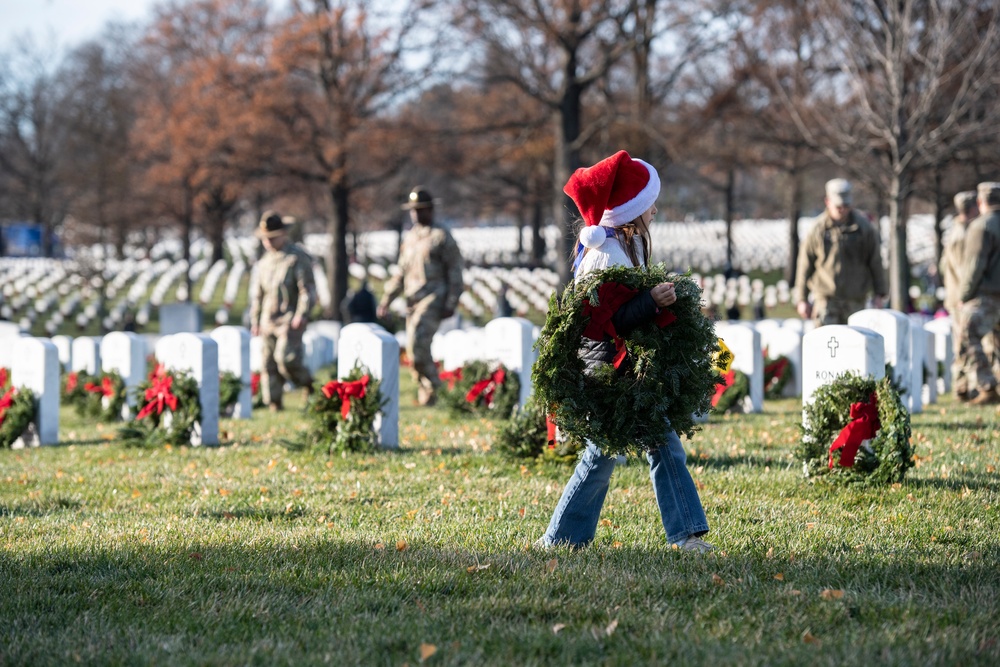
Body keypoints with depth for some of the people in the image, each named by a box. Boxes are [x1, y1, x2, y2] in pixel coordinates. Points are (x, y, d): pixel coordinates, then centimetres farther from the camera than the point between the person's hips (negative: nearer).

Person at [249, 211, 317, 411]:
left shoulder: (297, 258, -5)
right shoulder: (264, 261, 16)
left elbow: (308, 289, -9)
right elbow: (256, 292, 22)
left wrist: (302, 315, -19)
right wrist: (254, 320, 19)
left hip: (290, 320, -7)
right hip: (268, 320, 7)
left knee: (286, 357, -20)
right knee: (268, 363, 2)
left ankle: (307, 382, 6)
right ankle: (273, 403, 7)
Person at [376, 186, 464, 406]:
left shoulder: (442, 237, -1)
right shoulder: (410, 238, 19)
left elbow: (455, 273, -5)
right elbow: (402, 273, 25)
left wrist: (451, 304, -13)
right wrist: (386, 299, 16)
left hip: (433, 299, -7)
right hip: (412, 301, 7)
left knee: (417, 341, -23)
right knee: (415, 348, 5)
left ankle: (433, 386, -12)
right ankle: (425, 395, 15)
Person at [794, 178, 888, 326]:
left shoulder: (863, 227, 1)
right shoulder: (818, 229, -1)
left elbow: (875, 261, 8)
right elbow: (805, 265, 5)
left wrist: (879, 294, 7)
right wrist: (801, 299, 5)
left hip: (855, 299, 1)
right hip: (825, 297, -1)